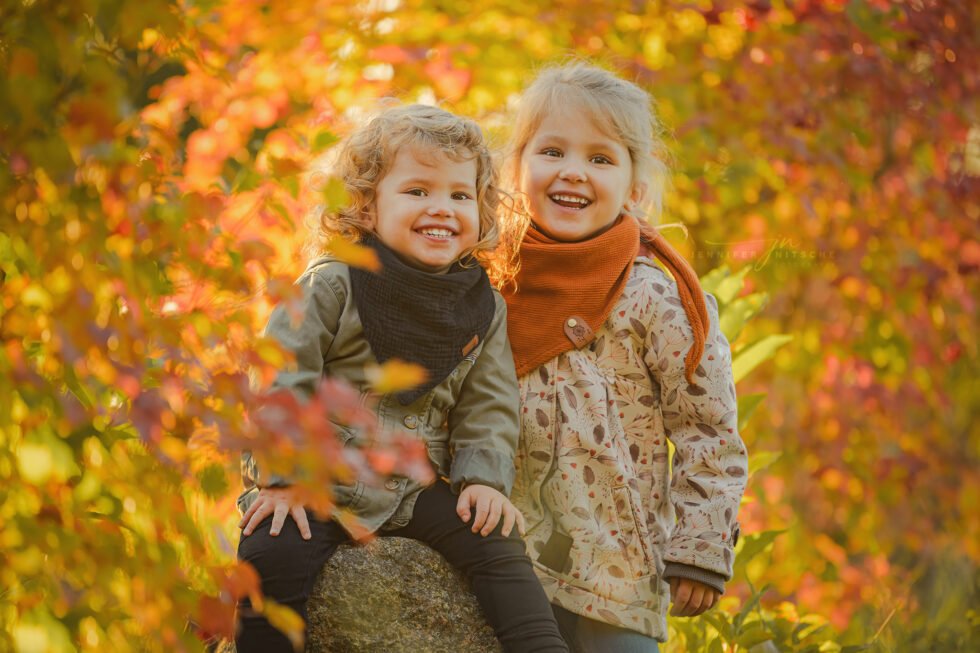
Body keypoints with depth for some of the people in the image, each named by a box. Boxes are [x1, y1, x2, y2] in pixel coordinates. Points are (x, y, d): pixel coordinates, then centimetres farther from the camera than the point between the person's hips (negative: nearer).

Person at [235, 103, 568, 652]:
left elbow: (488, 406, 10)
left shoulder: (484, 308, 5)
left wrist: (485, 479, -4)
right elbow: (280, 380, -9)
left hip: (417, 488, 3)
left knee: (493, 541, -13)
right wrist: (280, 475, -14)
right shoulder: (332, 287, -9)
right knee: (272, 556, -25)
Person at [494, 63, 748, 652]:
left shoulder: (658, 298, -7)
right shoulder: (495, 284, 7)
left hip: (619, 568, -4)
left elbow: (709, 433, -4)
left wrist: (700, 551, -8)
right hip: (507, 556, 4)